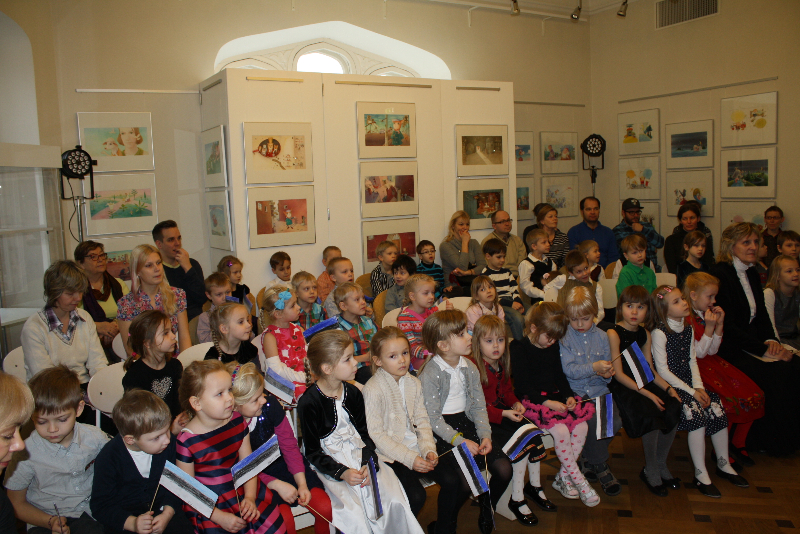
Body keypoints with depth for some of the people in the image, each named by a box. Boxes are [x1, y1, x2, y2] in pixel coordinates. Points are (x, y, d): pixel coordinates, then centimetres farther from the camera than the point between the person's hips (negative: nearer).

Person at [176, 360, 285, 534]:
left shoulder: (237, 421, -1)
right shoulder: (187, 441, -15)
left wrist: (250, 498, -9)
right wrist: (219, 517, -13)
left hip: (243, 495, 4)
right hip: (208, 508, -4)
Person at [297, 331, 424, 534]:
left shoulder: (353, 393, 5)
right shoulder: (309, 403, -11)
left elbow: (364, 434, 8)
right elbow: (313, 452, -8)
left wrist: (369, 463, -10)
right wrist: (342, 472, -20)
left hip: (360, 458, 5)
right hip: (329, 465, -4)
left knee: (394, 502, -15)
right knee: (352, 514, -26)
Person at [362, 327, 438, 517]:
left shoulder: (414, 383, 7)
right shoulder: (372, 389, -13)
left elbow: (422, 421, 7)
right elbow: (376, 435, -16)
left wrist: (429, 450, -11)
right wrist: (410, 459, -20)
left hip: (415, 450, 6)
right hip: (389, 457, -6)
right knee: (416, 495, -22)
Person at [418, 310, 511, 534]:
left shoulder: (470, 368, 6)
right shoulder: (429, 374, -14)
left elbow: (478, 406, 8)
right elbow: (432, 418, -15)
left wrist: (485, 435, -8)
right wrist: (460, 441, -21)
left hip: (466, 424, 6)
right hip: (441, 433, -6)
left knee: (504, 468, -11)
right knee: (463, 481, -26)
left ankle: (486, 514, 18)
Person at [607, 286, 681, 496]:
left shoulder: (645, 334, 10)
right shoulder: (614, 334, -11)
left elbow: (650, 370, 14)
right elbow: (619, 374, -15)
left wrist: (667, 388, -3)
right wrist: (647, 394, -20)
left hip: (644, 384, 7)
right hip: (622, 387, -7)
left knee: (673, 408, -15)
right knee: (652, 415, -28)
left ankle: (660, 464, 7)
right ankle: (651, 471, -4)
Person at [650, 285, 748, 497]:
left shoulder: (687, 329, 9)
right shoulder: (660, 333, -14)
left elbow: (692, 361, 11)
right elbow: (663, 370, -15)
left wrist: (699, 387, -4)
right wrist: (691, 392, -16)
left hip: (689, 383, 7)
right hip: (670, 386, -7)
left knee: (718, 410, -9)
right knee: (697, 415, -24)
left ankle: (723, 465, 11)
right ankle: (700, 475, -13)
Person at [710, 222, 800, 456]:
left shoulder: (752, 274, 14)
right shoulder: (720, 274, -14)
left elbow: (762, 315, 17)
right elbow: (726, 325, -17)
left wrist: (770, 340, -3)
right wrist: (763, 349, -16)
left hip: (752, 342, 8)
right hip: (727, 348, -8)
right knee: (775, 373, -24)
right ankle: (767, 439, -6)